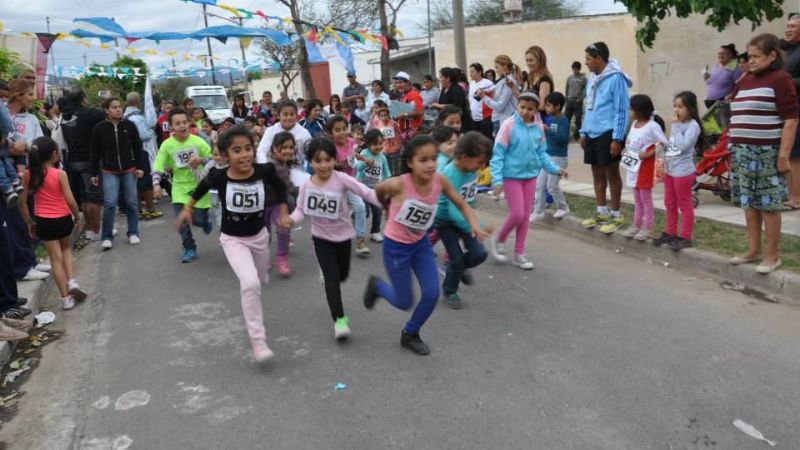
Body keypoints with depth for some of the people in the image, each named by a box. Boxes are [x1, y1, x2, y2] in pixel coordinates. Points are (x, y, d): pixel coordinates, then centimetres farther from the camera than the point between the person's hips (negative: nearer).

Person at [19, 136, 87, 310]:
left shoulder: (29, 174, -3)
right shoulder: (60, 174, -13)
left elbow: (22, 201, 2)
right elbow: (70, 201, -14)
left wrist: (30, 222, 14)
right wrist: (78, 217, 2)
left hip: (43, 222, 2)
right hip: (63, 219, -1)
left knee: (56, 258, 7)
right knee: (66, 249, 26)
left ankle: (66, 298, 9)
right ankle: (72, 282, 9)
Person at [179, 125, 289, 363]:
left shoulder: (264, 172, -21)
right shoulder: (219, 177, -23)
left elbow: (280, 187, 2)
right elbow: (202, 187, 2)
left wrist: (284, 212, 1)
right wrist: (187, 207, 8)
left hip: (259, 235, 3)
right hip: (233, 239, -3)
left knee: (261, 280, 25)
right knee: (250, 283, -25)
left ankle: (253, 312, 62)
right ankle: (257, 340, -13)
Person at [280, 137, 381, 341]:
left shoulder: (341, 179, -20)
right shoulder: (307, 185, -12)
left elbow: (366, 193, -24)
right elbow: (301, 209, -8)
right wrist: (292, 219, -30)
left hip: (343, 235, 1)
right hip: (322, 237, 0)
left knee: (342, 275, 17)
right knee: (332, 277, -8)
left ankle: (327, 276, 55)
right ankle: (339, 319, -1)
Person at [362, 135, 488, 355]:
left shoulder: (439, 180, -16)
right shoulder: (399, 184, -29)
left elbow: (462, 205, -3)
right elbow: (378, 190, -6)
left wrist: (474, 224, -20)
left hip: (421, 243, 4)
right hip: (396, 246, -4)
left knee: (432, 294, -3)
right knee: (404, 302, 5)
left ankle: (410, 334, 24)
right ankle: (376, 285, 37)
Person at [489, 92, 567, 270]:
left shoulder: (538, 128, 1)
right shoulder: (509, 125, -13)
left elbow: (541, 153, 10)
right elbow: (498, 154, -13)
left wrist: (554, 169, -2)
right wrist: (497, 179, -19)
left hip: (530, 175, 5)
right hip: (512, 176, -5)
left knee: (526, 215, 9)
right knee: (517, 214, -7)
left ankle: (519, 254, 20)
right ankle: (499, 241, 20)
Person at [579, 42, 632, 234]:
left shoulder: (615, 79, -12)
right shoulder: (592, 79, 13)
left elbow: (621, 111, -15)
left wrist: (617, 138, -18)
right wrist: (583, 132, 16)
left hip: (608, 134, -8)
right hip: (592, 134, 8)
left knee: (612, 173, 1)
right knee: (597, 173, 14)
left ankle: (616, 215, 11)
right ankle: (602, 212, 26)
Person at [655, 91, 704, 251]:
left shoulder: (692, 125, -15)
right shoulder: (677, 124, 12)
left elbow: (683, 145, -27)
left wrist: (676, 126, -21)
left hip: (683, 171, -9)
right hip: (669, 170, 9)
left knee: (684, 205, 1)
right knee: (669, 204, 17)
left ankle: (685, 237, 7)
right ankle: (670, 233, 28)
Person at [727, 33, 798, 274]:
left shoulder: (780, 79, -8)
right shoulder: (746, 80, 15)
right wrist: (734, 146, 15)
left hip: (767, 153, -7)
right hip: (743, 152, 7)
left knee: (768, 204, -1)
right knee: (749, 202, 12)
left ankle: (772, 255, 9)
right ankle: (753, 250, 23)